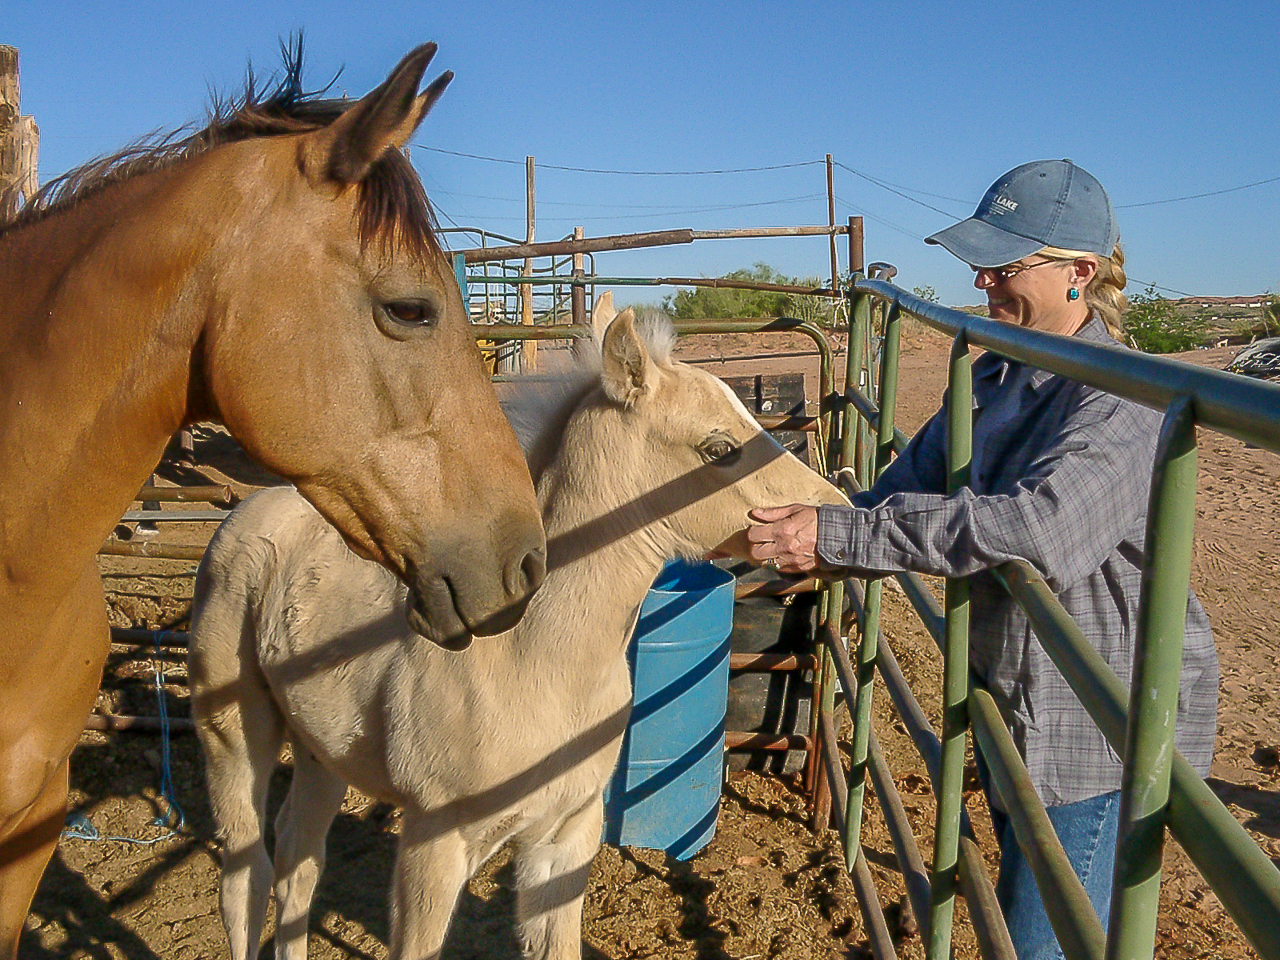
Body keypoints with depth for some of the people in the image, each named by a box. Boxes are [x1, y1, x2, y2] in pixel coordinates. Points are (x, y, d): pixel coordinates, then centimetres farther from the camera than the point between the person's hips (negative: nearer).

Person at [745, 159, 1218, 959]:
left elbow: (1035, 525, -39)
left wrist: (839, 537, -39)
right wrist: (811, 553, -14)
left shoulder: (1126, 403, -24)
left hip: (1103, 720, -8)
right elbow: (911, 484, 4)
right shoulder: (993, 377, 4)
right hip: (1008, 694, 8)